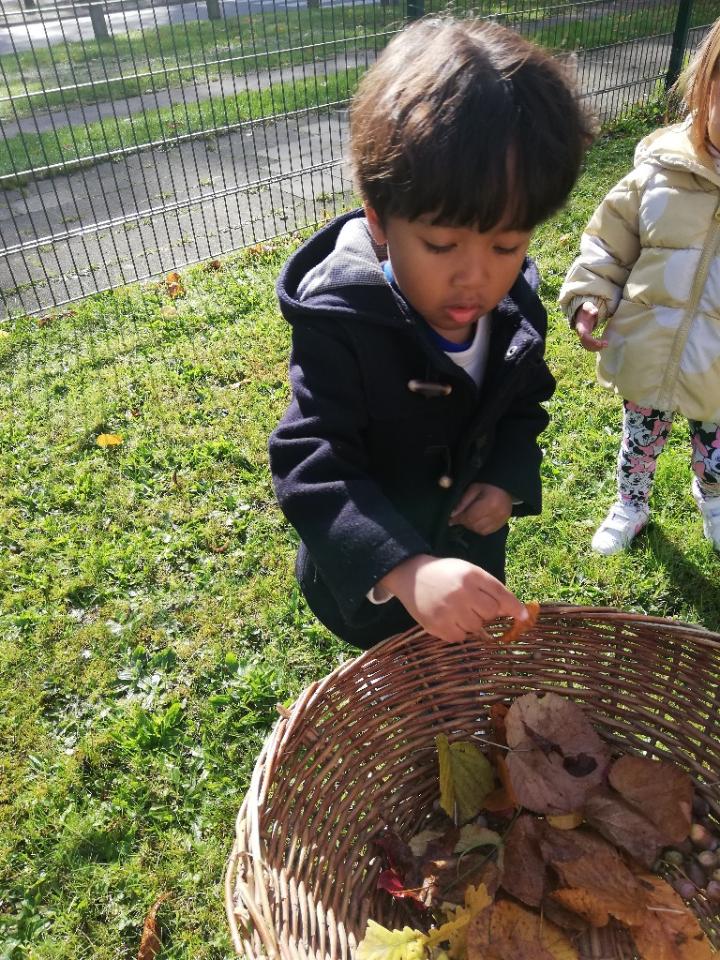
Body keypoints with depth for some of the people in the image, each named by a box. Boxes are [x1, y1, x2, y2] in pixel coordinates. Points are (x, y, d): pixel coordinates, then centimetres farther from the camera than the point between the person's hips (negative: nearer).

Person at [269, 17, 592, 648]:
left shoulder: (517, 307, -15)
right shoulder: (340, 325, -34)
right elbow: (311, 468, -39)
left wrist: (511, 479, -17)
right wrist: (405, 571, -54)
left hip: (472, 553, 5)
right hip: (368, 581, -4)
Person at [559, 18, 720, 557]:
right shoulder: (660, 174, -10)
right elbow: (608, 239, 1)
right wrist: (589, 300, -10)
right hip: (646, 360, 0)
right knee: (640, 441, 22)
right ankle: (631, 506, 49)